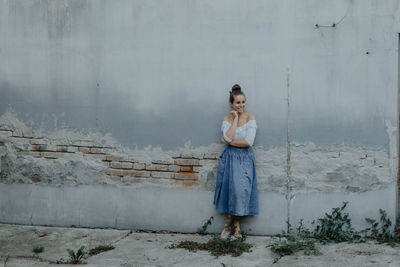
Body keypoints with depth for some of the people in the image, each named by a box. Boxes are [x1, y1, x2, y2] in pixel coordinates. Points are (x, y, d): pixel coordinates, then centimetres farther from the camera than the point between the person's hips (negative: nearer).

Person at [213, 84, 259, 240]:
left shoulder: (250, 118, -1)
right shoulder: (226, 119, 4)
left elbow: (249, 142, -12)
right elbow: (228, 137, -14)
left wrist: (229, 141, -8)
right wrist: (235, 119, -9)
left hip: (245, 159, -1)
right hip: (230, 158, 1)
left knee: (240, 189, -7)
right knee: (232, 189, -3)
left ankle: (229, 224, 9)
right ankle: (236, 228, 9)